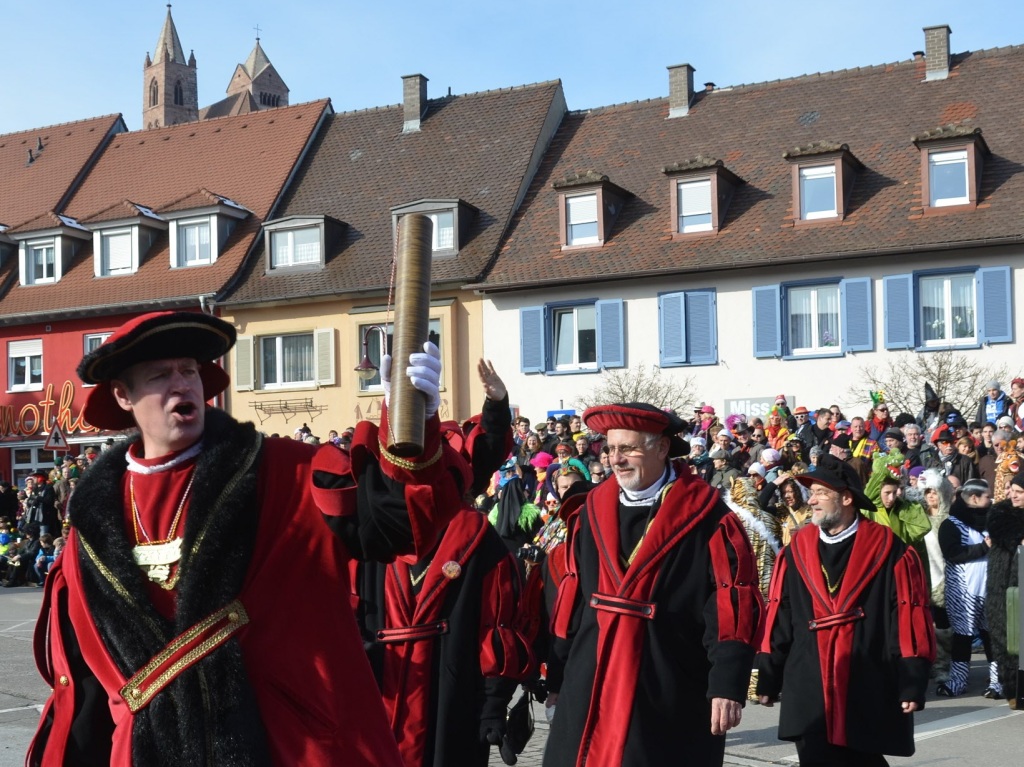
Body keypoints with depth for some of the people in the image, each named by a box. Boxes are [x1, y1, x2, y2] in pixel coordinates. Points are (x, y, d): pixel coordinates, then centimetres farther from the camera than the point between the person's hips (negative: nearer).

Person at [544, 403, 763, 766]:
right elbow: (571, 599, 11)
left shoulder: (706, 518, -8)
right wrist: (559, 673, 12)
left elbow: (731, 607, -12)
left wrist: (728, 683, -18)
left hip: (671, 697, -4)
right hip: (590, 689, 5)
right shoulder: (593, 511, 7)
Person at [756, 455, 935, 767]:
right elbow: (778, 617, 7)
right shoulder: (797, 550, 6)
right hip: (809, 692, 3)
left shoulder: (888, 550, -4)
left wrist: (912, 683, -9)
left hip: (869, 693, -3)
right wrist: (769, 679, 6)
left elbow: (909, 619, -6)